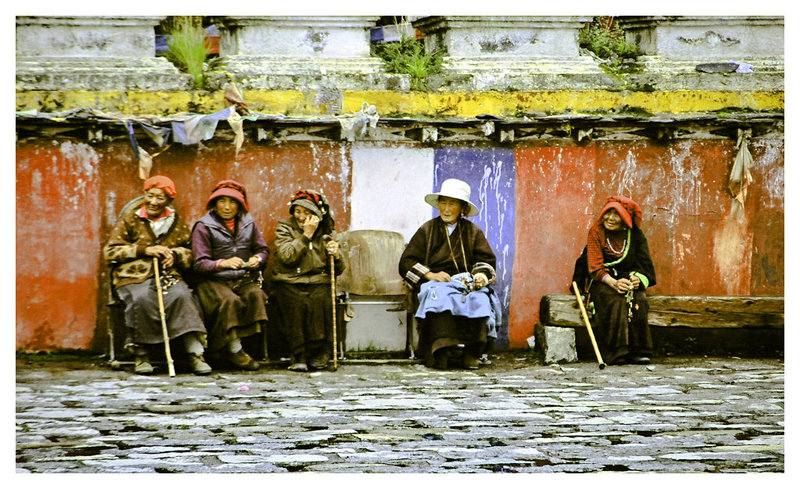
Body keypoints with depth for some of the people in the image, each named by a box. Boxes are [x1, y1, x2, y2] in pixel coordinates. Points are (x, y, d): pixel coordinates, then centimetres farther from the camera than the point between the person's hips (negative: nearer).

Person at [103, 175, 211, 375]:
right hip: (133, 277, -1)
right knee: (141, 300, -36)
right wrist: (144, 250, -7)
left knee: (182, 297, -32)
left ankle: (196, 353, -36)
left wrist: (174, 255, -4)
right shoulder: (130, 220, 10)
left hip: (168, 275, 1)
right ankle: (140, 354, -24)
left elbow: (189, 254, 20)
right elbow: (110, 252, 3)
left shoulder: (177, 223, 17)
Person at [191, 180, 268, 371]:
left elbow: (263, 249, 21)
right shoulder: (203, 227, -1)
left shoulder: (248, 224, 12)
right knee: (229, 301, -35)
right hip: (213, 281, -3)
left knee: (256, 296, -29)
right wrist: (224, 263, -24)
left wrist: (257, 259, -5)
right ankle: (234, 350, -27)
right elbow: (200, 263, -6)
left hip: (244, 280, 3)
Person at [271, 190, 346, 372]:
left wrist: (336, 256, -9)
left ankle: (319, 354, -17)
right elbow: (287, 257, -11)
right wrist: (306, 235, -11)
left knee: (320, 302, -31)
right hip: (289, 283, -2)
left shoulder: (326, 233, 14)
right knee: (297, 303, -33)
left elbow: (338, 270, 13)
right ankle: (299, 355, -22)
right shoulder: (285, 227, 7)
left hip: (318, 282, 2)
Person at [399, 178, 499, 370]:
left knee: (479, 300, -34)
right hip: (436, 282, -1)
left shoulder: (473, 231, 16)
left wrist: (481, 275, -11)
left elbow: (486, 260, 13)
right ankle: (441, 352, -45)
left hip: (467, 282, 1)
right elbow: (406, 263, 8)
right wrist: (430, 275, -8)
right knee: (440, 298, -38)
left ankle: (471, 353, -32)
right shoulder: (427, 230, 12)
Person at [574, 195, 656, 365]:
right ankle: (617, 353, -36)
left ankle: (638, 352, -26)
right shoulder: (596, 232, -5)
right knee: (616, 301, -34)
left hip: (629, 279, 2)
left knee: (638, 300, -30)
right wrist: (614, 282, -28)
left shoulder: (635, 235, 3)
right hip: (602, 281, -2)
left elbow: (645, 264, 1)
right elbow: (595, 267, -10)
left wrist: (637, 279, -22)